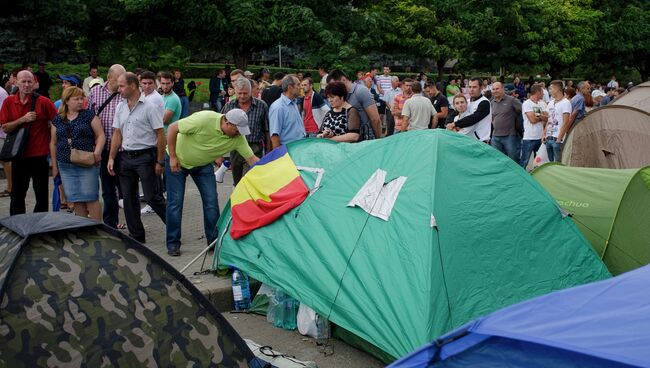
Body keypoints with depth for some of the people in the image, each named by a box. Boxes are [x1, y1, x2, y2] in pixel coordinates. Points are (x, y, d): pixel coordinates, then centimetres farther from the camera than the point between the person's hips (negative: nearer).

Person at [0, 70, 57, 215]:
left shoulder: (43, 102, -7)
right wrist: (23, 119, -15)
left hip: (40, 155, -3)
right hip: (19, 155, 3)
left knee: (41, 196, 6)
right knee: (17, 195, 13)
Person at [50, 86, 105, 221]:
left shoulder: (88, 115, 1)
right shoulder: (58, 119, 10)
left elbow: (100, 135, -1)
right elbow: (53, 143, 15)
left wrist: (97, 152, -16)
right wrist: (54, 165, 13)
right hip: (66, 166, 4)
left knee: (90, 198, -3)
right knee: (75, 199, 7)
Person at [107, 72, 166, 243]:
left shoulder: (149, 107, -9)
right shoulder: (120, 107, 10)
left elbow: (160, 135, -9)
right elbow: (117, 133, 14)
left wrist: (160, 161, -11)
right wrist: (111, 158, 6)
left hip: (145, 156, -6)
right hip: (125, 157, 7)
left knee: (152, 197, -6)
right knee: (129, 198, 10)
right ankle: (136, 236, 20)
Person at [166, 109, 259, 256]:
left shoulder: (238, 138, -18)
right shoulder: (204, 119, -33)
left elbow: (251, 158, -11)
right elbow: (173, 128, -25)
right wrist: (172, 157, -21)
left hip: (202, 165, 5)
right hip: (177, 161, -4)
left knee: (211, 201, -4)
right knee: (175, 202, -6)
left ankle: (214, 241, 8)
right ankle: (173, 244, 5)